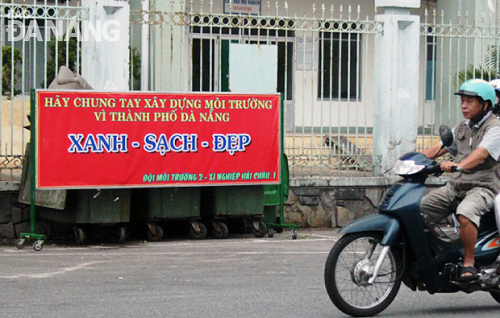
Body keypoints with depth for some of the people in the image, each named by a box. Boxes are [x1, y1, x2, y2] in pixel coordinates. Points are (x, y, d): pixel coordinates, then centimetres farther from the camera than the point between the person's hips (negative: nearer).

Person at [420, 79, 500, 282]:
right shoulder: (461, 128, 18)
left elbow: (480, 154, -25)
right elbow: (437, 149, 17)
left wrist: (459, 165, -43)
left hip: (483, 187, -7)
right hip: (455, 186, 7)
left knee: (465, 213, -37)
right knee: (419, 208, -8)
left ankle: (469, 262, -23)